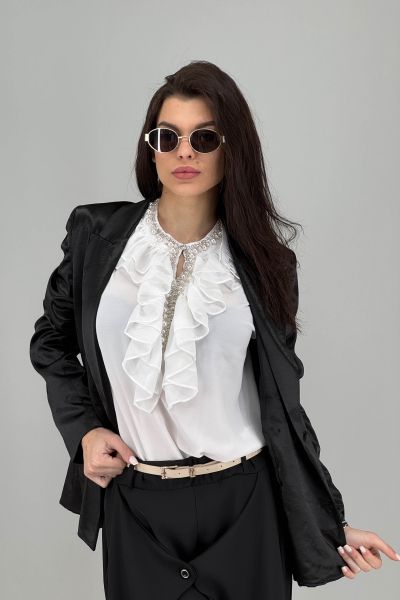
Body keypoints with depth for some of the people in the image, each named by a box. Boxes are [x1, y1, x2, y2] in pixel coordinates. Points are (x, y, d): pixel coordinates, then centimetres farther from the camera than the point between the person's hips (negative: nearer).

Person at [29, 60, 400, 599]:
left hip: (244, 501, 0)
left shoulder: (263, 262, -3)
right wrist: (82, 429, -3)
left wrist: (332, 524, 1)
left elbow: (279, 401, 2)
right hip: (135, 501, 1)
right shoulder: (97, 235, -4)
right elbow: (51, 341, 11)